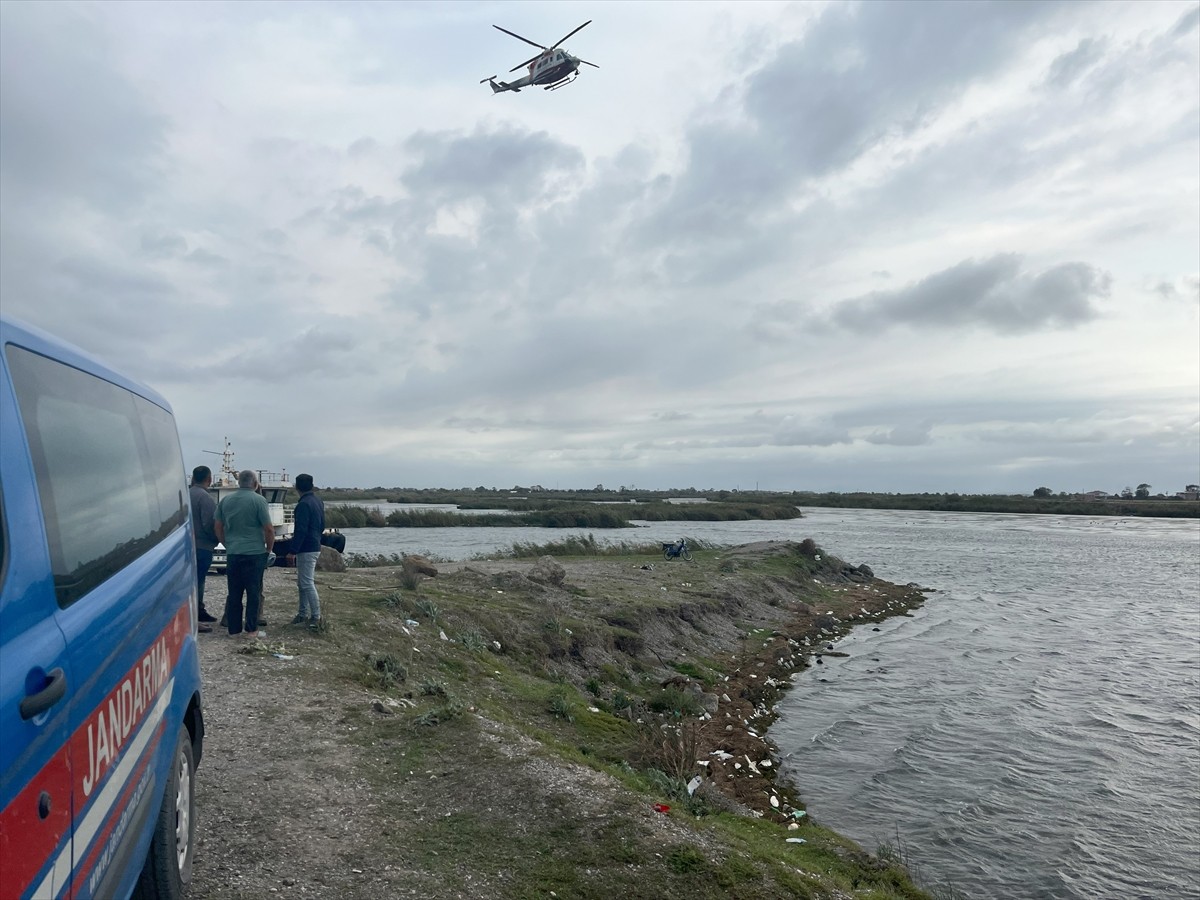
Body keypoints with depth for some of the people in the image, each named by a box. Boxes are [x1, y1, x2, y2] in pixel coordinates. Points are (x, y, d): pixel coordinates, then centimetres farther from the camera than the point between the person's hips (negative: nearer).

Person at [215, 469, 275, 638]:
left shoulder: (225, 500, 6)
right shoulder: (258, 500, -9)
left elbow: (218, 527, 11)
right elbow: (269, 529, -10)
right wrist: (269, 549, 3)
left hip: (232, 554, 5)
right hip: (255, 554, -5)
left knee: (234, 593, 10)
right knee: (254, 592, 2)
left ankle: (234, 629, 15)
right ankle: (252, 629, 4)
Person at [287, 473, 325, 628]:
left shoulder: (303, 505, -18)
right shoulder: (318, 501, 11)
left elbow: (301, 530, -22)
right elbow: (322, 525, 18)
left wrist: (293, 551, -20)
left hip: (306, 549, -10)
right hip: (316, 547, 10)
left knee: (307, 583, -5)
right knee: (303, 582, 17)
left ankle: (316, 617, -2)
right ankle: (304, 613, 23)